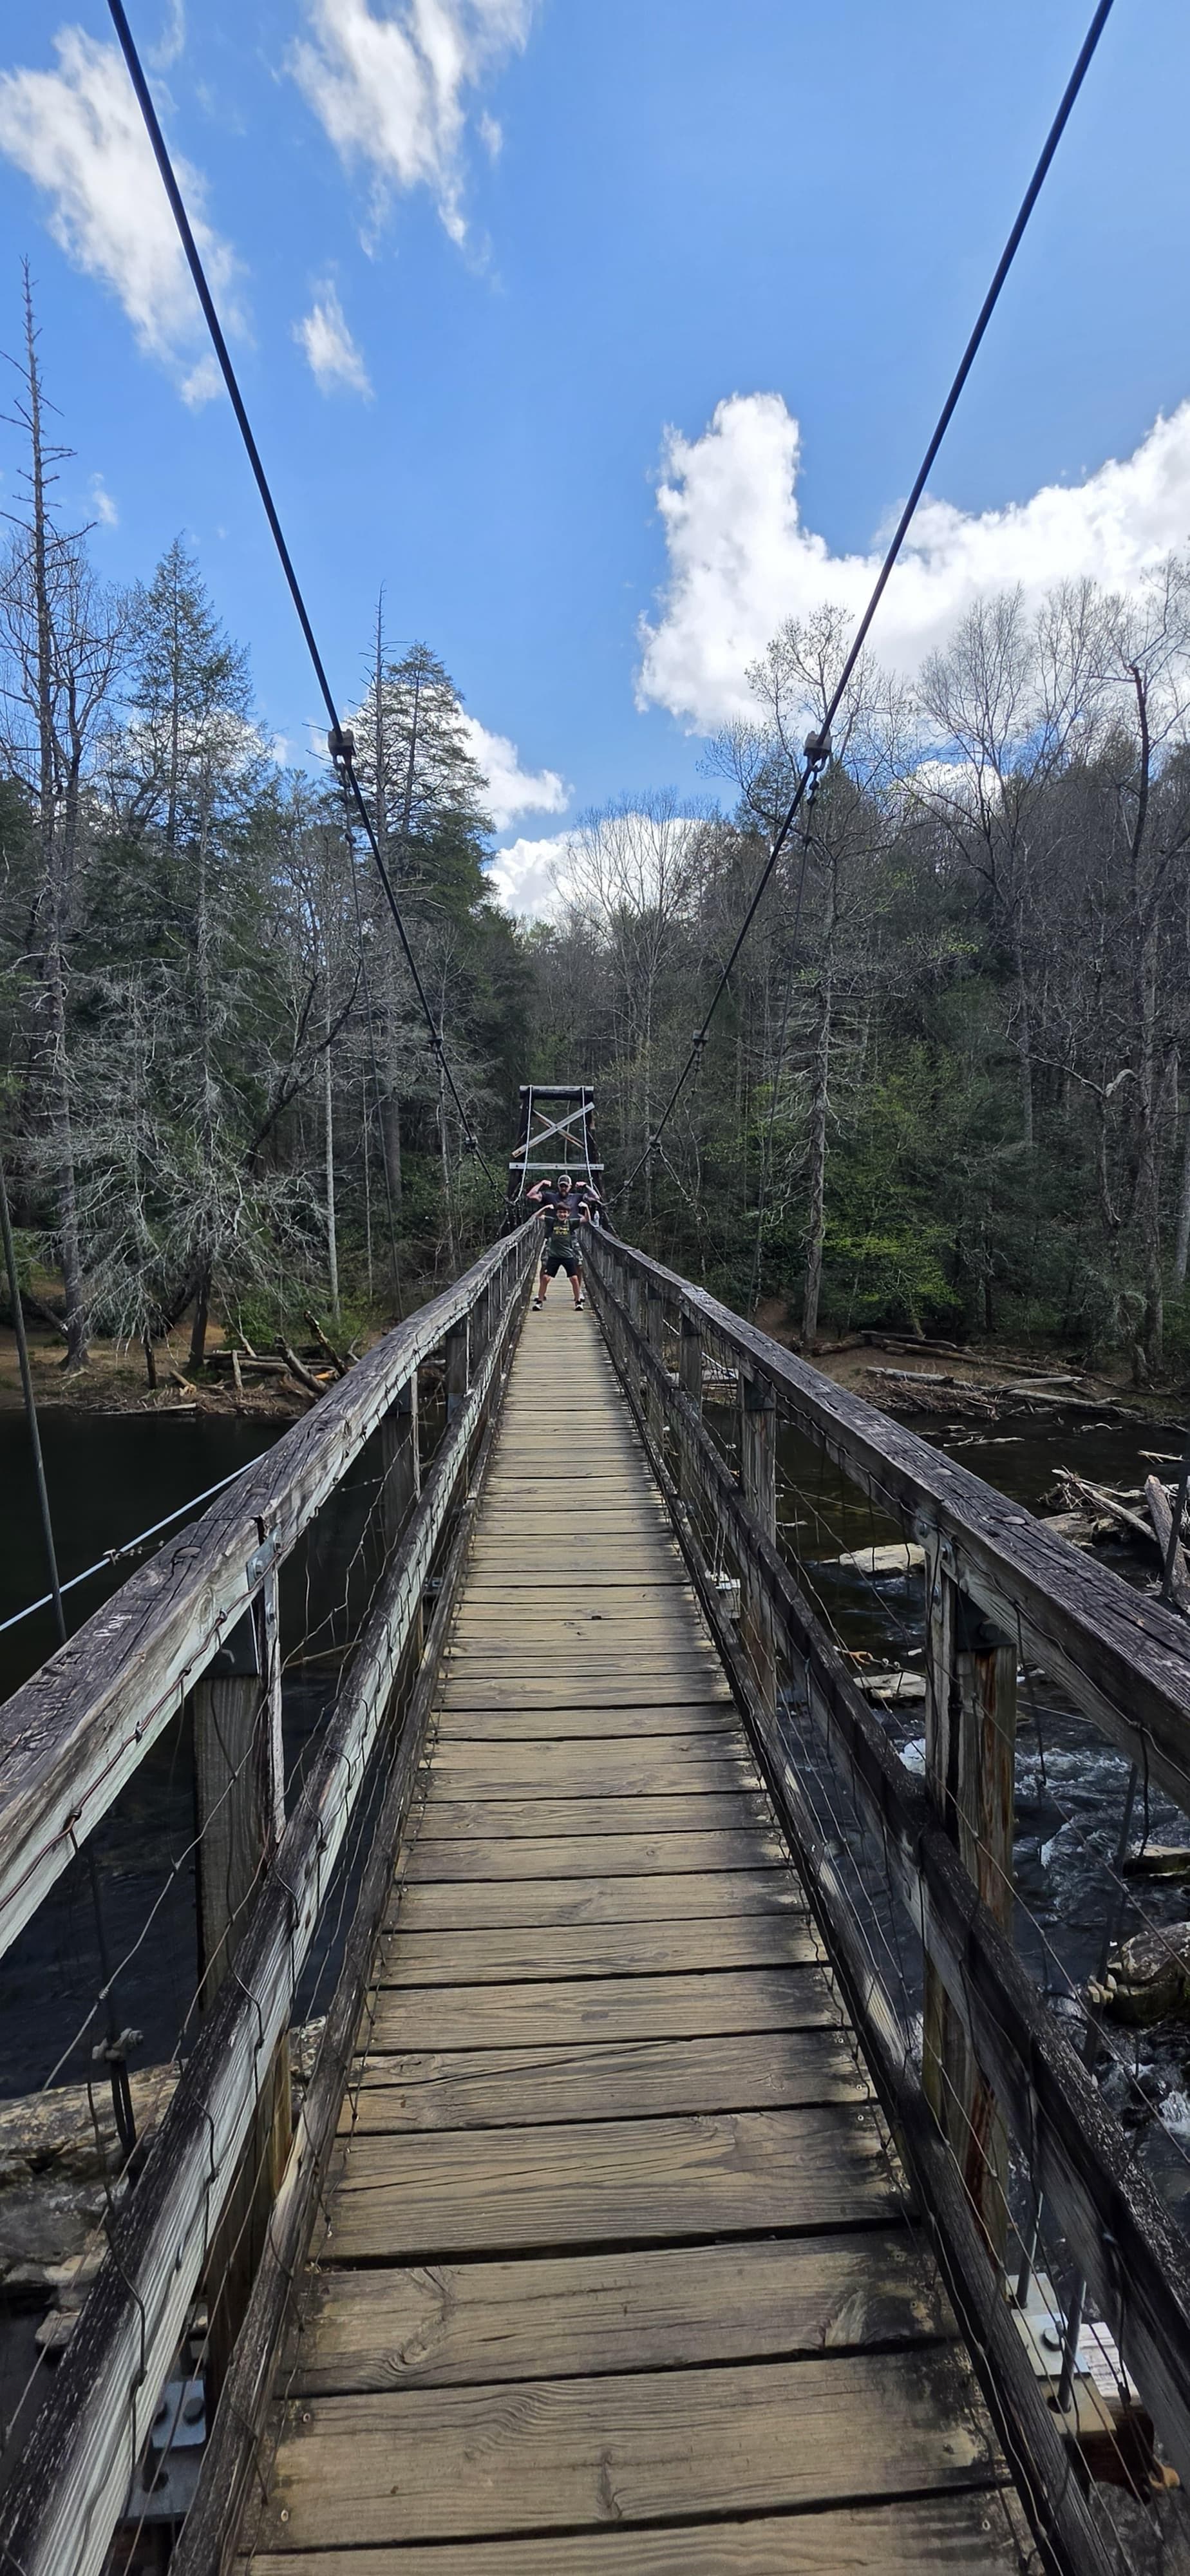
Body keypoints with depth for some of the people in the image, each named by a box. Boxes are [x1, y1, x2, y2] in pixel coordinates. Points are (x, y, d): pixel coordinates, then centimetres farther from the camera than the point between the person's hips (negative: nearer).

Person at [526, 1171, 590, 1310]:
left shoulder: (576, 1198, 9)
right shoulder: (549, 1197, 5)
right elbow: (530, 1196, -1)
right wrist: (542, 1184, 0)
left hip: (571, 1237, 1)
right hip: (552, 1237, -1)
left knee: (579, 1265, -1)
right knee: (544, 1265, -2)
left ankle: (579, 1293, 13)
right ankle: (540, 1293, 9)